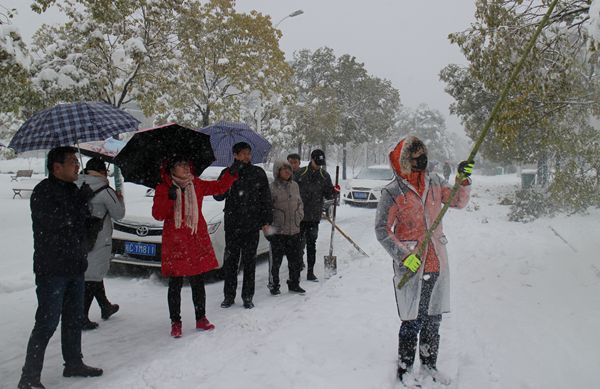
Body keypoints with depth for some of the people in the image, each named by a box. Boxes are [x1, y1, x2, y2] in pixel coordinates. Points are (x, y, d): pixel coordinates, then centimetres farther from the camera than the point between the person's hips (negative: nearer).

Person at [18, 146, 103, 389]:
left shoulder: (73, 190, 14)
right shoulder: (43, 192, -11)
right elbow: (57, 220, -23)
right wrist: (83, 199, -14)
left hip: (74, 268, 8)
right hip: (52, 270, -8)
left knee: (74, 319, 16)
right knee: (47, 323, -5)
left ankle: (74, 364, 30)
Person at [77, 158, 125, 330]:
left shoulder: (76, 187, 3)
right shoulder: (105, 191, -14)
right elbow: (118, 214, -5)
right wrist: (119, 199, 12)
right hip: (98, 241, -7)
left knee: (95, 273, 20)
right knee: (92, 277, 0)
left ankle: (106, 307, 36)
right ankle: (82, 318, 1)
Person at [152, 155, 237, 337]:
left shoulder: (197, 185, 8)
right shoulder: (163, 189, -2)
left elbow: (219, 187, 11)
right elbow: (157, 214, -8)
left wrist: (231, 173, -3)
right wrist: (169, 198, -22)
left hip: (197, 241, 3)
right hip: (174, 243, -3)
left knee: (198, 283, 11)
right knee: (175, 285, 5)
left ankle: (201, 319, 23)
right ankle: (175, 322, 18)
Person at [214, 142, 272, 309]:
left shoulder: (258, 173, 4)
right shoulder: (227, 173, 5)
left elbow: (266, 198, 6)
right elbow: (218, 196, -4)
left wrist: (266, 221, 0)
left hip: (252, 225, 0)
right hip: (232, 225, 0)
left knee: (249, 261, 8)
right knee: (230, 261, 5)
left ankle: (248, 296, 18)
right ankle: (229, 295, 17)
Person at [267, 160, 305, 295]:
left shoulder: (294, 185, 9)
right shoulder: (272, 187, -9)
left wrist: (299, 216, 7)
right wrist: (269, 223, -12)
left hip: (294, 229, 5)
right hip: (278, 230, -5)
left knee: (296, 259, 12)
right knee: (275, 259, 3)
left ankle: (294, 284, 28)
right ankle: (273, 285, 18)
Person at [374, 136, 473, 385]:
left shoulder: (434, 183, 6)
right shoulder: (392, 192, -10)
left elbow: (458, 202, 15)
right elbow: (382, 229, -10)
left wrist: (464, 180, -2)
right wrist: (403, 255, -19)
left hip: (437, 264, 5)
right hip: (410, 265, -5)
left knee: (433, 318, 16)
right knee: (412, 321, 1)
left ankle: (429, 364, 34)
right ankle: (405, 369, 20)